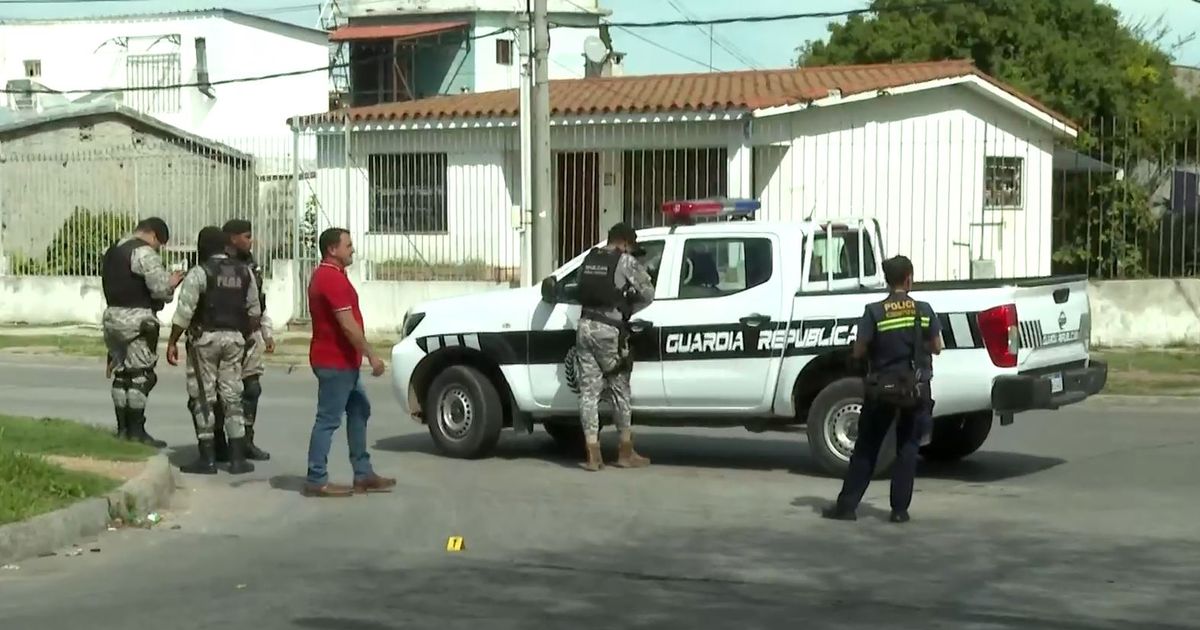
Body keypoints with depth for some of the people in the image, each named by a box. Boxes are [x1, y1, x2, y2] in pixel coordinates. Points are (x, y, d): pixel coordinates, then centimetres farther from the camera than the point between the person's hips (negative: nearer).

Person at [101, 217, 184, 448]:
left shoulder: (113, 251, 19)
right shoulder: (144, 252, -12)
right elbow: (161, 288, -19)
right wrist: (172, 282, 3)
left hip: (112, 315, 9)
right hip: (137, 319, -9)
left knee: (122, 373, 13)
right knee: (140, 375, -5)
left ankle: (123, 429, 16)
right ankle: (136, 432, -4)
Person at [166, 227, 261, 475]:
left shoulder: (199, 273, -8)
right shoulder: (244, 272, 8)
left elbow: (184, 312, -12)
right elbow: (254, 311, 11)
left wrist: (173, 342, -7)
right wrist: (246, 335, 23)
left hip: (205, 337, -5)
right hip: (234, 338, 5)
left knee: (203, 397, 2)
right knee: (232, 396, 9)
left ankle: (207, 459, 1)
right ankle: (238, 458, 7)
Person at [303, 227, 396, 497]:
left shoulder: (324, 275, 15)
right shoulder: (333, 278, -19)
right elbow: (348, 325, -23)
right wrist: (372, 355, -18)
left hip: (343, 360, 11)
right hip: (335, 362, -11)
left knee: (359, 411, 14)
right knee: (329, 419, -5)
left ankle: (363, 474, 17)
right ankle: (316, 480, -1)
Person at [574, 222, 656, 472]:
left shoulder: (589, 259, 14)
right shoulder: (626, 262, -4)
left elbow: (582, 291, 10)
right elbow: (648, 294, -5)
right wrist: (627, 310, 11)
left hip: (585, 326, 5)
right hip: (609, 330, -5)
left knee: (588, 391, 4)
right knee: (620, 390, 8)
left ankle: (593, 456, 2)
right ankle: (625, 453, 16)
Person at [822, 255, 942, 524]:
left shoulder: (874, 312, -10)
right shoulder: (924, 310, -4)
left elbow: (858, 352, -8)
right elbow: (936, 347, 4)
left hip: (882, 389, -1)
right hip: (915, 388, 1)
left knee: (865, 448, 9)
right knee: (907, 448, 10)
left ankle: (846, 505, 10)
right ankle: (900, 509, 6)